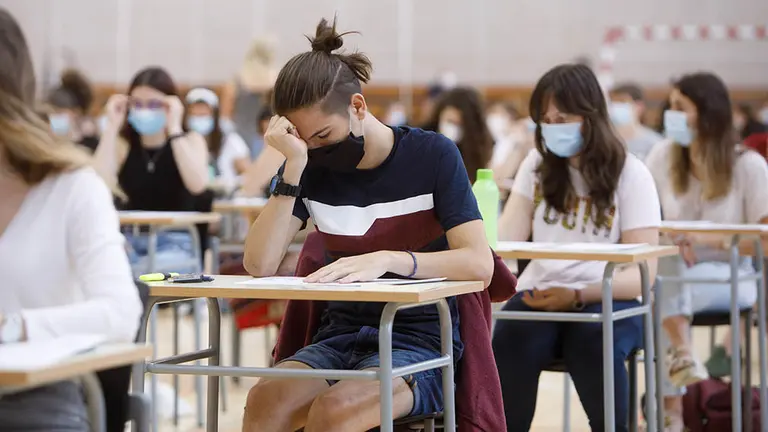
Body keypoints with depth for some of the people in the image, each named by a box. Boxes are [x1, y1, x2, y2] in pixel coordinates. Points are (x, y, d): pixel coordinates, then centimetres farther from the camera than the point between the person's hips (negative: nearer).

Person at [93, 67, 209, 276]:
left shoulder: (191, 140, 5)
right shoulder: (123, 144, 10)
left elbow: (197, 184, -17)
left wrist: (174, 129, -14)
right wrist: (113, 126, -7)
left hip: (175, 242, -2)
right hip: (130, 241, 2)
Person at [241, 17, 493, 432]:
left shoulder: (432, 155, -5)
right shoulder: (310, 166, 3)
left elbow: (480, 264, -16)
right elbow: (259, 264, -8)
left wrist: (387, 259, -29)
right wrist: (293, 166, -16)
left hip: (420, 341, -3)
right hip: (339, 338, 3)